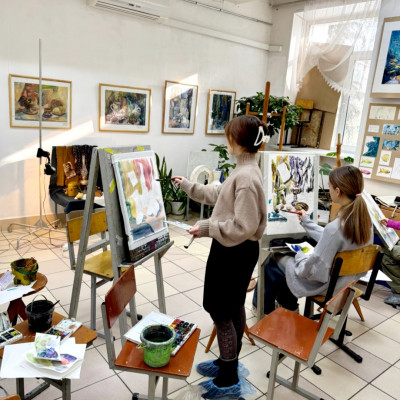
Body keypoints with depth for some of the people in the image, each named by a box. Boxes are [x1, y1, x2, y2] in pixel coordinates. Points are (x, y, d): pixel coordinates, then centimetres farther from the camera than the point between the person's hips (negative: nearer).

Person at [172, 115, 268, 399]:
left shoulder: (246, 177, -27)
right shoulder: (245, 170, 7)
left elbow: (243, 227, -28)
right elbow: (218, 194, 20)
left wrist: (207, 228, -22)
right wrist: (186, 186, 24)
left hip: (234, 253, -11)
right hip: (237, 250, 11)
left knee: (220, 311, 3)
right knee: (234, 307, 21)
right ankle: (229, 363, 40)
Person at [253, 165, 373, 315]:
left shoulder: (335, 227, -35)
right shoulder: (365, 219, -9)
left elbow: (315, 271, -28)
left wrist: (299, 256, -9)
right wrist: (307, 222, 16)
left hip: (325, 285, -8)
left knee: (272, 261, 13)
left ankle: (265, 309, 36)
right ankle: (287, 304, 41)